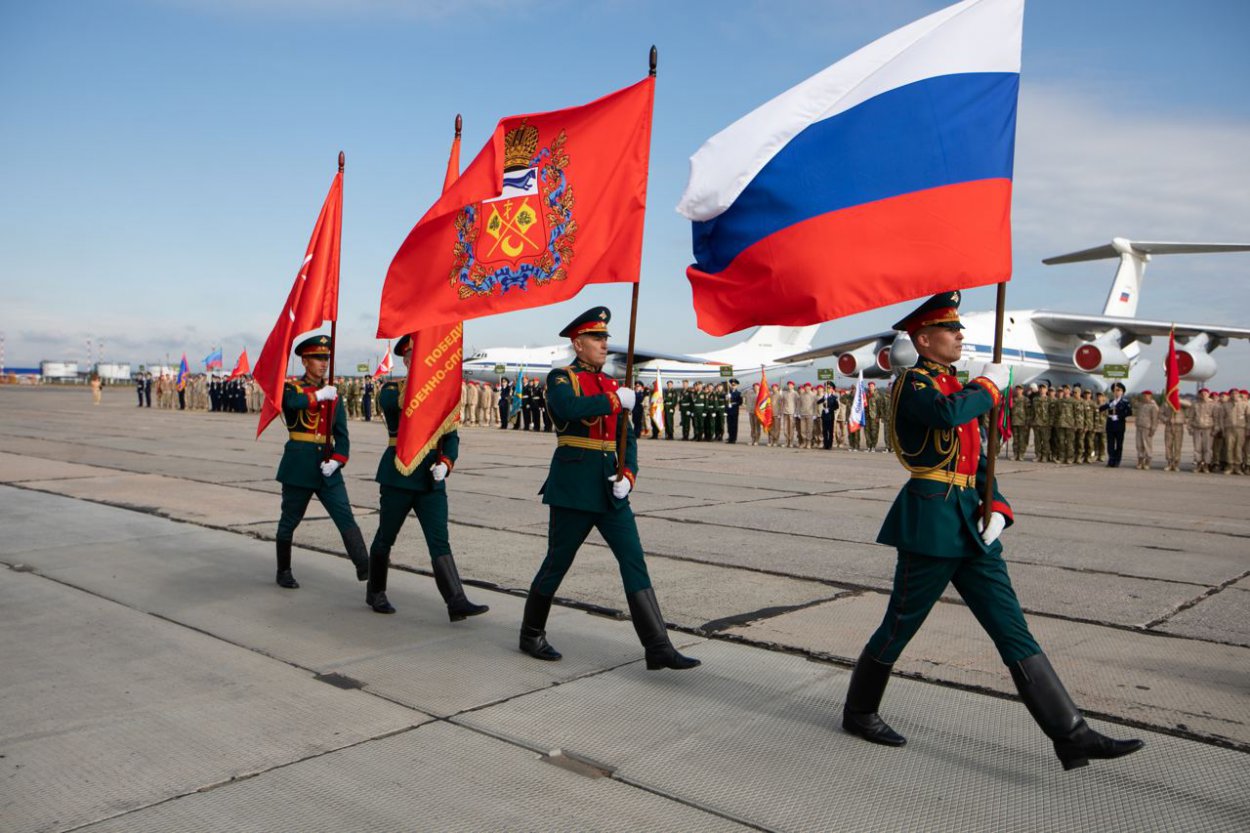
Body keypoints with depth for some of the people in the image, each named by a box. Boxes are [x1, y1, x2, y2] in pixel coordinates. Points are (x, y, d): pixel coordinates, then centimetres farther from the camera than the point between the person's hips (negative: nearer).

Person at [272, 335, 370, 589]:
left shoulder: (332, 393, 12)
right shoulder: (291, 387, 0)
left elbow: (342, 434, 8)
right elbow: (292, 400, -29)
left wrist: (337, 460, -7)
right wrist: (319, 395, -19)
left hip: (327, 467, 3)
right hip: (298, 465, -3)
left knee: (345, 517, -7)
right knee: (290, 520, 9)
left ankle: (364, 567, -13)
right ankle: (284, 572, 24)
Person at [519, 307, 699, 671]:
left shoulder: (611, 385, 14)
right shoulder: (561, 378, -4)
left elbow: (627, 438, 14)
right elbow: (566, 408, -28)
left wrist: (628, 475, -3)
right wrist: (615, 401, -21)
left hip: (609, 489, 6)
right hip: (573, 487, -6)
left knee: (634, 562, -1)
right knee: (557, 564, 6)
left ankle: (658, 648, -1)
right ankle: (531, 635, 27)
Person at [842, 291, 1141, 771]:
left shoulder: (959, 388, 19)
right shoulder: (913, 382, -7)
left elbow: (978, 461, 20)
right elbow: (947, 414, -30)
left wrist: (997, 510, 4)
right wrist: (990, 385, -12)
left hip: (971, 527, 8)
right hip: (931, 521, -8)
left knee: (1012, 628, 5)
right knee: (901, 625, 4)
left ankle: (1072, 735, 6)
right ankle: (858, 712, 23)